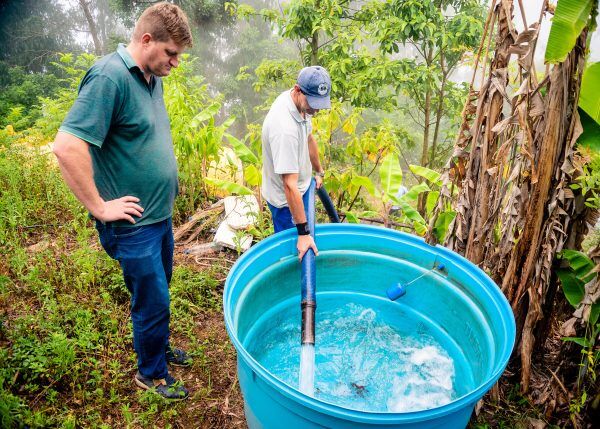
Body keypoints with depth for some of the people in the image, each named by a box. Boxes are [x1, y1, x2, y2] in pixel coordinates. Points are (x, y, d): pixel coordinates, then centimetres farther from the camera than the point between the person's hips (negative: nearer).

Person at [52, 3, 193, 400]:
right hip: (134, 222, -8)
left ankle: (158, 347, 45)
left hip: (160, 214, 8)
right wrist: (100, 207, -21)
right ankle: (151, 373, 29)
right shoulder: (109, 77, -20)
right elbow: (67, 146, -27)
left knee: (157, 291, 23)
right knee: (153, 300, 6)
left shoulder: (153, 78, 7)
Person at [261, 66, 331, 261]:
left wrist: (319, 171, 22)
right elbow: (290, 185, -39)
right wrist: (303, 232, -36)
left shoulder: (301, 102, -9)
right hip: (285, 199, -9)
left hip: (302, 186, 9)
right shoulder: (285, 129, -38)